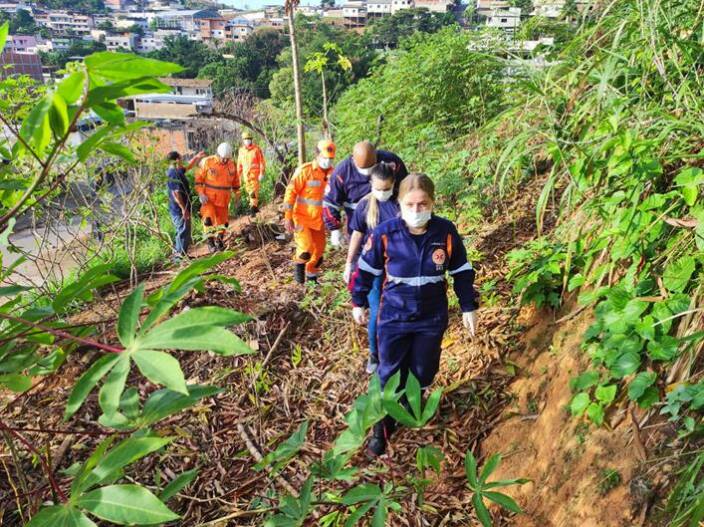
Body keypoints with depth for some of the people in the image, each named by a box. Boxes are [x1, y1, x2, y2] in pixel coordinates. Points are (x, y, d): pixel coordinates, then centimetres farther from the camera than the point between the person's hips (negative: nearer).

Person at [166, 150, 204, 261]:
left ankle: (178, 253, 29)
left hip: (178, 210, 10)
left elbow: (188, 167, 29)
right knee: (184, 232, -2)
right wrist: (183, 209, -24)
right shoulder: (173, 174, -21)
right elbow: (176, 193, -25)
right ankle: (181, 255, 7)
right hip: (180, 210, -10)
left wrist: (197, 157, 21)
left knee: (181, 232, 19)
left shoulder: (177, 171, 10)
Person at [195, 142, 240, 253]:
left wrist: (237, 194, 16)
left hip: (224, 199, 4)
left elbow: (235, 181, 15)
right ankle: (210, 241, -4)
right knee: (208, 218, -18)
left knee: (222, 220, 11)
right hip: (209, 198, -4)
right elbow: (198, 179, -7)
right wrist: (201, 194, -16)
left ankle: (219, 240, 31)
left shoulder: (232, 165, 2)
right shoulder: (207, 162, -9)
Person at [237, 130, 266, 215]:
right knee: (249, 191, 10)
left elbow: (262, 162, -6)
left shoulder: (256, 149, -6)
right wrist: (239, 175, 16)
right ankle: (255, 206, 23)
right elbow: (239, 163, 17)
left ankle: (253, 207, -13)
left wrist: (261, 173, -13)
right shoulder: (241, 150, 10)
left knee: (254, 191, -13)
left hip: (255, 174, -5)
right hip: (246, 174, 5)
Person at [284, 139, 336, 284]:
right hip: (301, 218, -5)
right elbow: (291, 192, -13)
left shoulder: (332, 173, 1)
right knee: (306, 249, -16)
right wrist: (288, 217, -14)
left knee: (319, 250, 11)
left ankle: (312, 275, 35)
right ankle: (299, 264, 17)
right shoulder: (304, 170, -15)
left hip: (319, 219, 5)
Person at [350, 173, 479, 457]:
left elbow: (462, 271, 1)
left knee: (423, 372, 17)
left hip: (432, 318, 2)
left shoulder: (446, 232, -12)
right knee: (390, 374, 9)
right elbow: (365, 269, -3)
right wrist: (358, 302, 5)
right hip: (394, 317, -1)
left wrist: (468, 307, 4)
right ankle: (383, 425, 31)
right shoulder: (385, 233, -17)